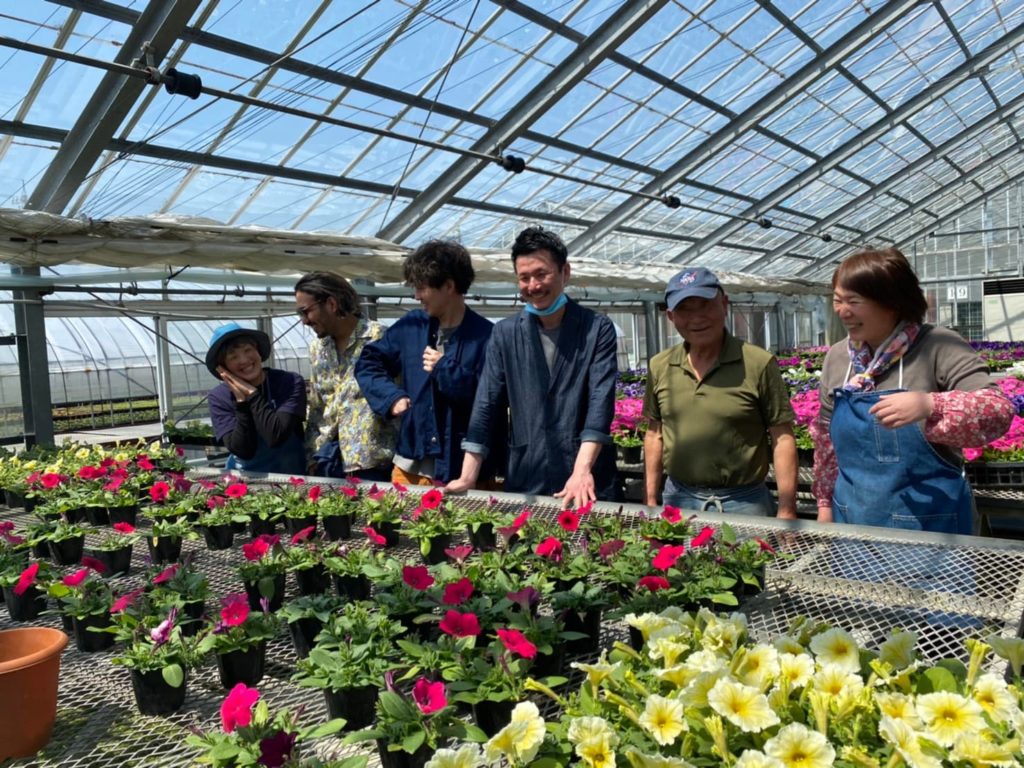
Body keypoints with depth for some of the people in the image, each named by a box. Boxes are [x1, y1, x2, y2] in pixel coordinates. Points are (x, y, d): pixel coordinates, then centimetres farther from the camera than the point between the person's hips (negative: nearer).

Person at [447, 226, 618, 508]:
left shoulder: (597, 329, -3)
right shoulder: (505, 333, 5)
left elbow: (601, 402, -13)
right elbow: (486, 406, 2)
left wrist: (583, 469, -26)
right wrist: (468, 477, -6)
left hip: (589, 484, -2)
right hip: (524, 480, 2)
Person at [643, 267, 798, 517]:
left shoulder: (759, 363, -10)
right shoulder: (659, 367, 2)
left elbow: (782, 438, -8)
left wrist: (787, 512, -11)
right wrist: (650, 501, 8)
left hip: (743, 502, -3)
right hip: (678, 499, 4)